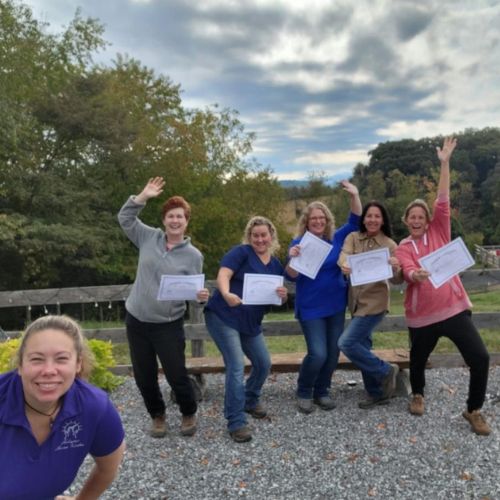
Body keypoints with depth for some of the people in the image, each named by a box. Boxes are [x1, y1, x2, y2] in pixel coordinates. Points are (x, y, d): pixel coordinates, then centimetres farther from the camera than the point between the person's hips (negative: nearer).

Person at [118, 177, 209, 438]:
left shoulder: (193, 255, -5)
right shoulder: (149, 237, 1)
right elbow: (124, 218, 3)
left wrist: (201, 296, -26)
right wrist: (143, 197, -6)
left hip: (168, 325, -3)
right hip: (136, 320, 3)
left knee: (176, 374, 4)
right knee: (144, 375, 13)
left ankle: (189, 414, 31)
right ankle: (157, 415, 36)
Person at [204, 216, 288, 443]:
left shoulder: (276, 265, 11)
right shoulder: (241, 252, -7)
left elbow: (278, 299, 12)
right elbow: (223, 275, -21)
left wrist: (283, 295, -12)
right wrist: (226, 294, -42)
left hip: (250, 322, 7)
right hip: (223, 317, -7)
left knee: (264, 363, 12)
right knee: (236, 366, -13)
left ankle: (250, 400, 38)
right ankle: (236, 422, -3)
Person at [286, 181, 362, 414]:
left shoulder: (336, 238, 2)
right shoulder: (299, 243, -8)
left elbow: (356, 222, 1)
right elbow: (292, 276, -12)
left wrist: (354, 196, -13)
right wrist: (292, 258, -32)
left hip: (336, 305, 5)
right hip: (311, 308, -4)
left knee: (333, 353, 9)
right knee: (318, 354, -12)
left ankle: (322, 392, 29)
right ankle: (304, 393, 13)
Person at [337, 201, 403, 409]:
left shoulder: (390, 245, -6)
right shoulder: (353, 238, 3)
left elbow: (396, 280, -9)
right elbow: (344, 254, -17)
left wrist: (396, 269, -33)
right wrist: (344, 265, -41)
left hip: (374, 302, -5)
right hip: (356, 302, 5)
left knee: (347, 343, -14)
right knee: (362, 347, 13)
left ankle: (385, 371, 8)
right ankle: (377, 393, 31)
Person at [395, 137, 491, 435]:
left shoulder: (439, 232, 5)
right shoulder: (403, 249, 2)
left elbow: (443, 201, -4)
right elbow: (408, 273, -16)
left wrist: (445, 163, -9)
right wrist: (416, 275, -41)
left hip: (453, 307, 0)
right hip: (422, 314, 0)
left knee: (480, 358, -10)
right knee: (418, 359, 13)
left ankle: (474, 410, 13)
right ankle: (418, 395, 46)